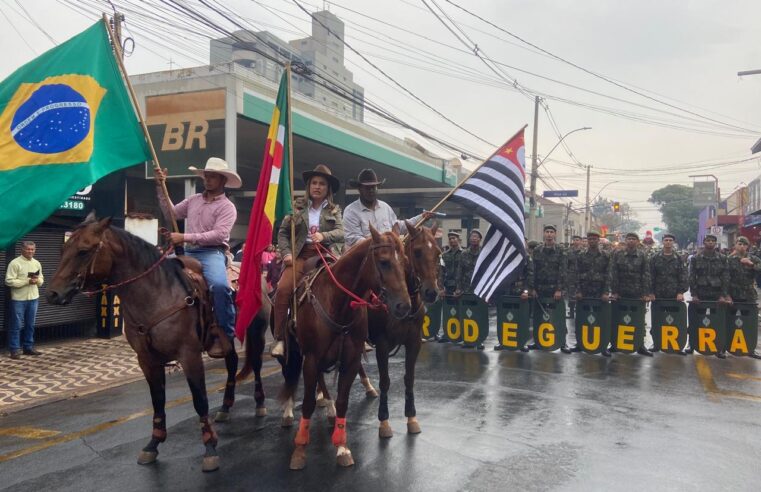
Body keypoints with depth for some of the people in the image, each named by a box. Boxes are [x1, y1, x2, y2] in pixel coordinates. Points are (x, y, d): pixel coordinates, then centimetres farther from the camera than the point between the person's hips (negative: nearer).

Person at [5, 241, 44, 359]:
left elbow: (41, 279, 16)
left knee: (30, 325, 12)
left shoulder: (37, 263, 9)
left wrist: (37, 280, -8)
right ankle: (14, 350, 8)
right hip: (19, 299, -6)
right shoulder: (15, 263, -10)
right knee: (16, 325, 1)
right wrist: (27, 281, -21)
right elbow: (9, 281, -15)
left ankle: (28, 347, 22)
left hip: (33, 298, 6)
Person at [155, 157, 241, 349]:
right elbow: (171, 213, 19)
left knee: (219, 285, -34)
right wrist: (161, 188, 12)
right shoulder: (193, 199, 19)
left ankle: (226, 335, -21)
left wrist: (185, 237, -20)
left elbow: (219, 235, -15)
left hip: (212, 253, -7)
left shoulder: (227, 207, -2)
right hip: (189, 252, 7)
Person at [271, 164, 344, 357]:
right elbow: (283, 232, 14)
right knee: (283, 288, -21)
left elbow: (341, 232, 0)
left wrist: (323, 235, -20)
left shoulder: (334, 210, 16)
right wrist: (286, 253, -3)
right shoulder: (298, 208, 15)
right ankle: (280, 338, -11)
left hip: (326, 254, 0)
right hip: (301, 254, 0)